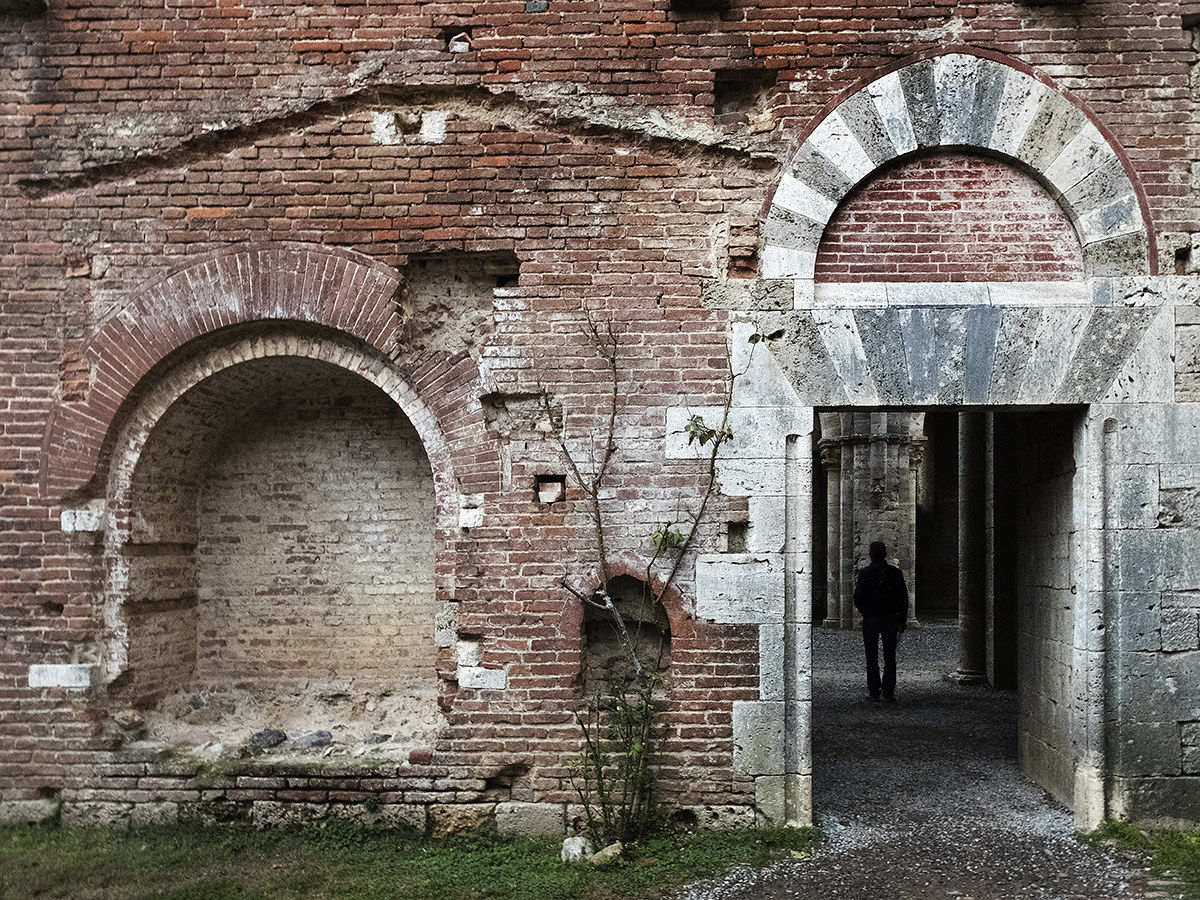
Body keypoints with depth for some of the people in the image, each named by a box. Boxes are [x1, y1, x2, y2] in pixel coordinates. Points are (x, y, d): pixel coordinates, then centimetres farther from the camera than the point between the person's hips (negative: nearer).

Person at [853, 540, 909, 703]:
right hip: (890, 620, 1)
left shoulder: (864, 573, -8)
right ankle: (888, 693, 3)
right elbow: (903, 598, 0)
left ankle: (874, 691, 6)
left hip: (870, 620, -1)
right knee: (890, 657, 7)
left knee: (872, 658, 8)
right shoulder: (895, 573, -2)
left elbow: (858, 598, -9)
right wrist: (902, 620, 7)